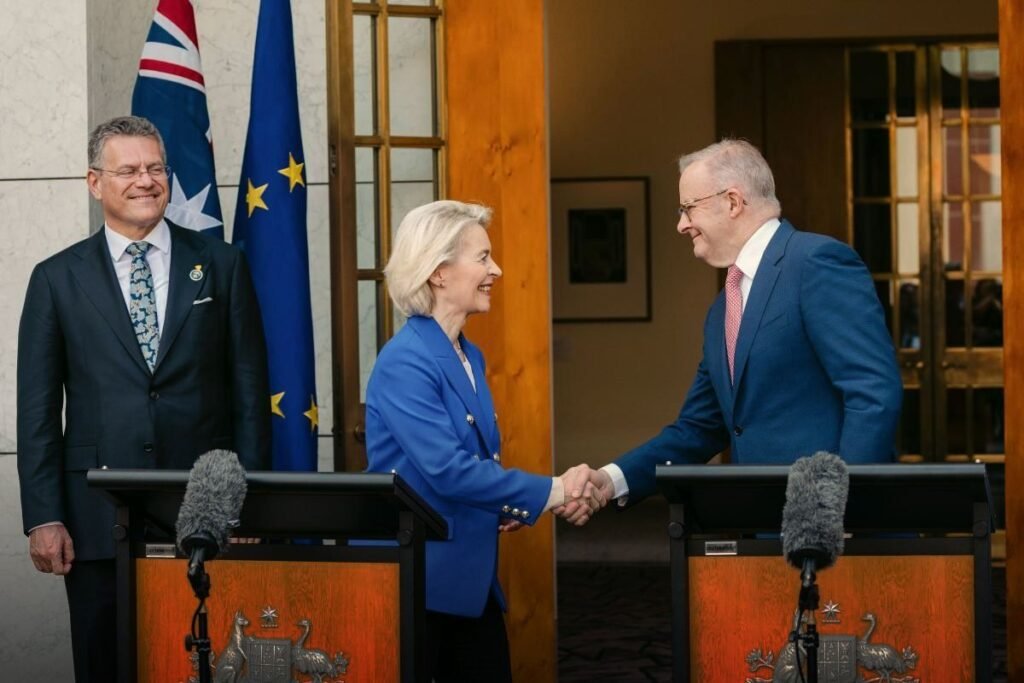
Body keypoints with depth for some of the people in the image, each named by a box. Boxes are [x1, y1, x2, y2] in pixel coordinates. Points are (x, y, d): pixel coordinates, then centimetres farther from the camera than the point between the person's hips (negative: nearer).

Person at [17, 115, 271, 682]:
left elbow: (249, 388, 6)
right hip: (99, 519, 0)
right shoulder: (57, 279, 6)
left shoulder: (221, 266, 7)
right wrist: (43, 518, -3)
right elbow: (37, 409, 4)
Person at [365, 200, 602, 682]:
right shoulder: (406, 362, -17)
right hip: (419, 583, -8)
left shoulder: (468, 356, 11)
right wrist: (550, 491, -19)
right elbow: (447, 471, -25)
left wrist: (505, 507, -1)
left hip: (472, 580, 8)